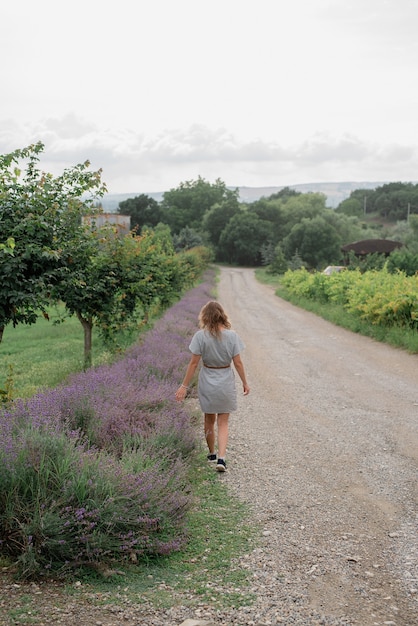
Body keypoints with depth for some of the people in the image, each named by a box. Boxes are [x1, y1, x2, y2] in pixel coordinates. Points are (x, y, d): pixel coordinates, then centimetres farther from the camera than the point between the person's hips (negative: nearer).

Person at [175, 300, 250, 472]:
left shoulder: (200, 336, -12)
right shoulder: (231, 335, -9)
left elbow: (193, 363, -11)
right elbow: (238, 363, -7)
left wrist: (184, 386, -4)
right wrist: (244, 382, 7)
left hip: (207, 382, 0)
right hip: (226, 383, 0)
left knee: (209, 420, 19)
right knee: (223, 422, 9)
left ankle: (212, 453, 34)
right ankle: (221, 458, -6)